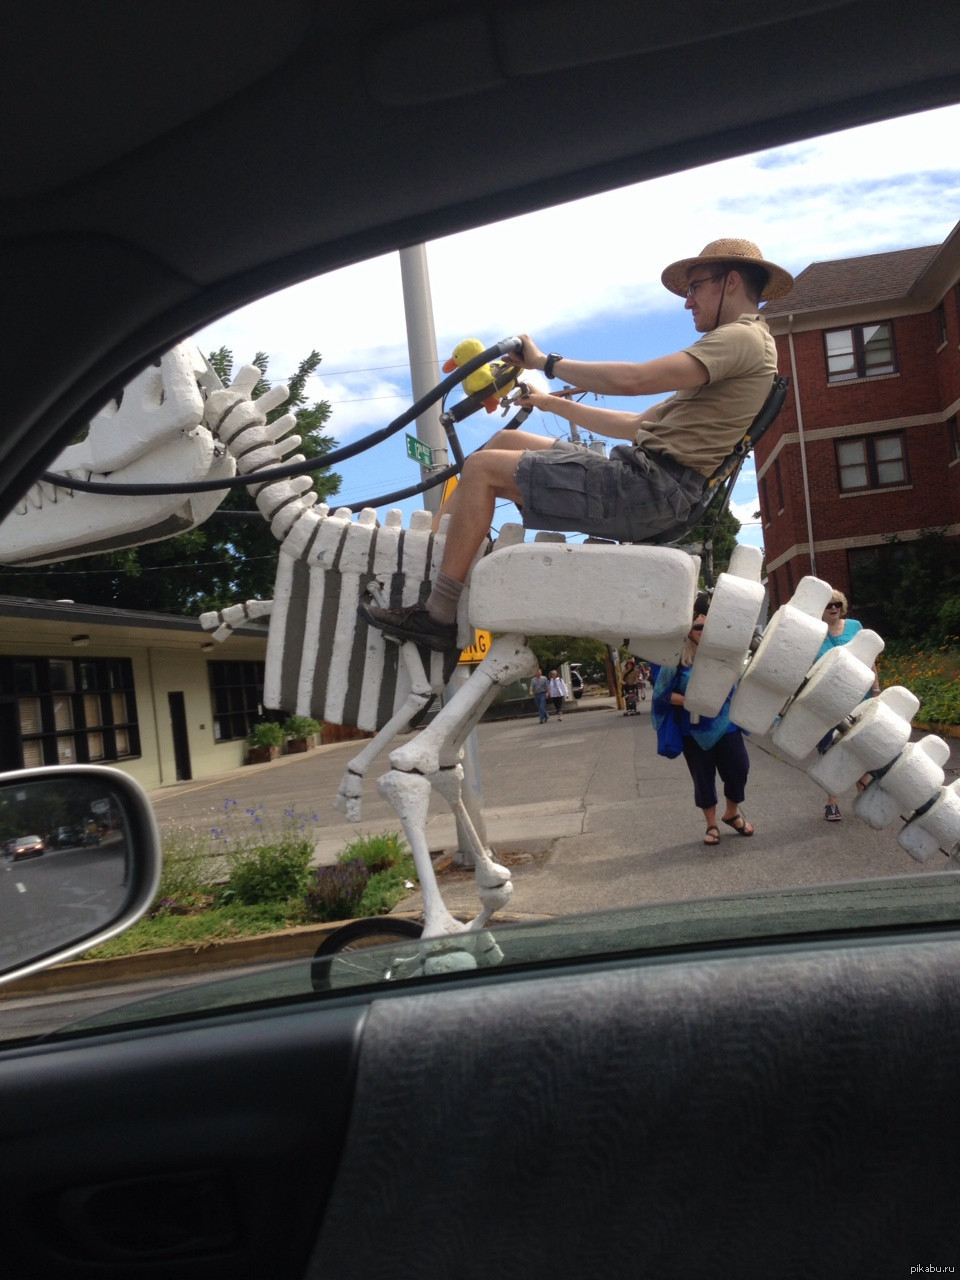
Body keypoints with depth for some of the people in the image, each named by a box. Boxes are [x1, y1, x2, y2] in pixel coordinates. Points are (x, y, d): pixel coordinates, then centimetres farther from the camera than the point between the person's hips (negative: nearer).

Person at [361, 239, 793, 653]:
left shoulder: (743, 338, -6)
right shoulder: (737, 345, 26)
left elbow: (633, 379, -21)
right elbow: (640, 425, 24)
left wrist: (547, 362, -7)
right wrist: (553, 403, 25)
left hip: (652, 485, -10)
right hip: (651, 483, 10)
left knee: (483, 468, -11)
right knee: (506, 440, 15)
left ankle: (438, 615, -10)